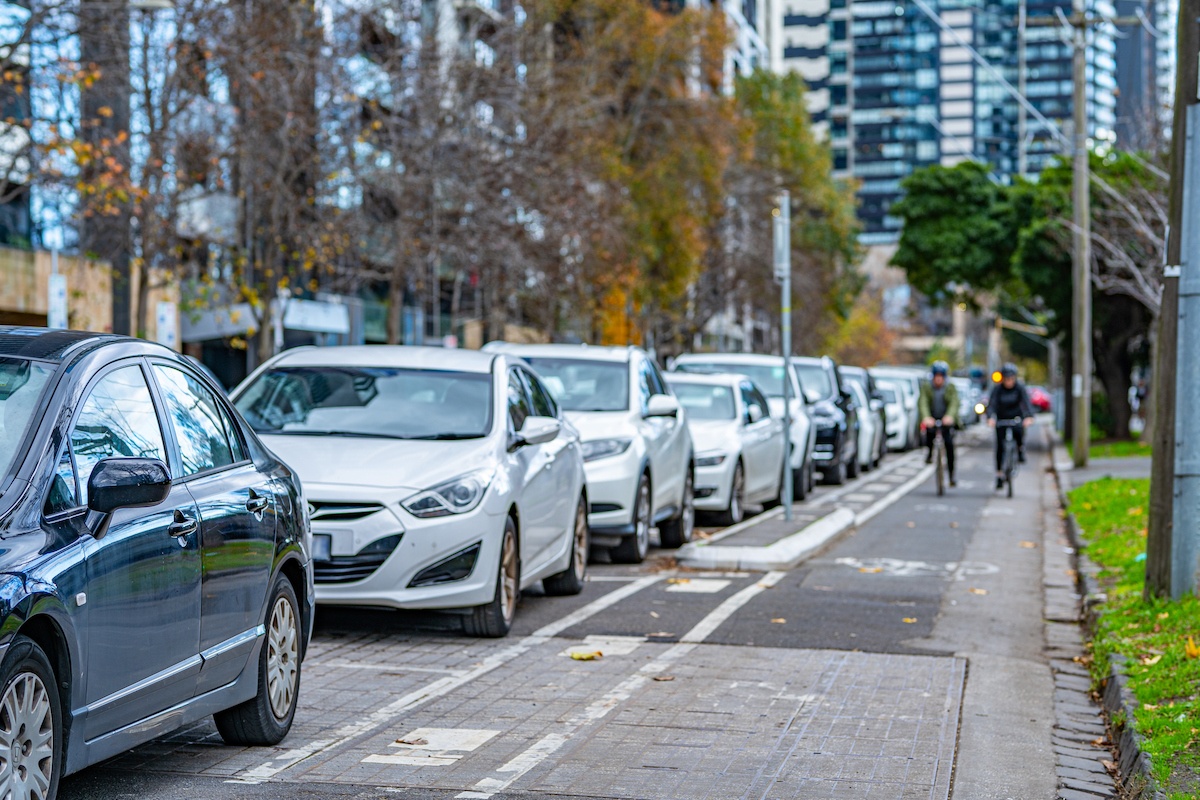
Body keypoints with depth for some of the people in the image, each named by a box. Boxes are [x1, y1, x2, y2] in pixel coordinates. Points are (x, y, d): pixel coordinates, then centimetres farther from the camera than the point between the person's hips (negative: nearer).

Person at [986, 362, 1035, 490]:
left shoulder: (1020, 387, -14)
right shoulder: (997, 388, -14)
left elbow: (1027, 402, -24)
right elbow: (991, 404, -23)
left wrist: (1029, 417, -43)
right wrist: (990, 418, -43)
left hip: (1016, 417, -1)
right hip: (1001, 419, 1)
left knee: (1019, 432, -34)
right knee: (1000, 447, -4)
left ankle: (1021, 451, -4)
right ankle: (999, 474, 7)